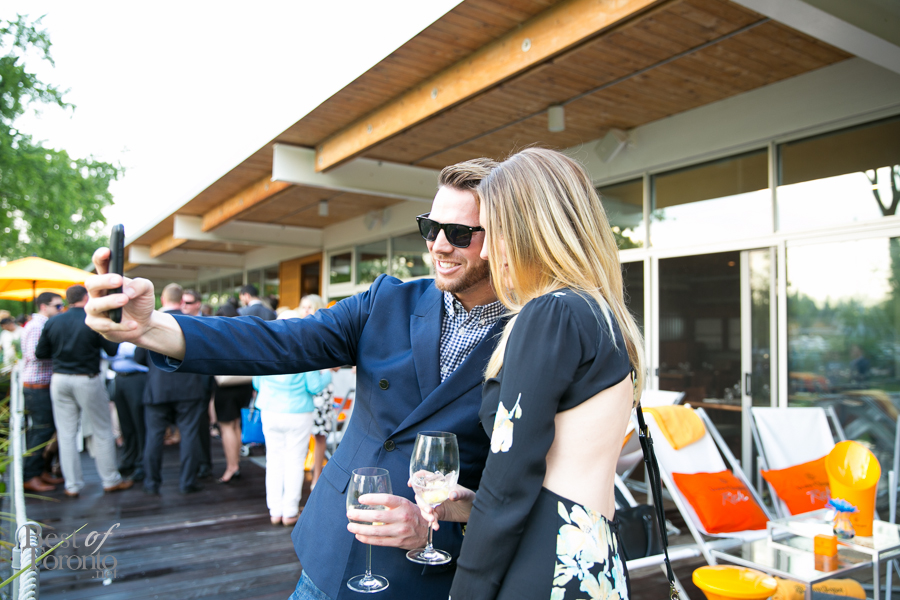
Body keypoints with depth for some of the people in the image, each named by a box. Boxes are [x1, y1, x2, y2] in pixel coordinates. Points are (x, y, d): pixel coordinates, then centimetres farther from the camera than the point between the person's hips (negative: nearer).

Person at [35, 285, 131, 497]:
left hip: (60, 380, 4)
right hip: (87, 380, -3)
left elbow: (40, 353, 5)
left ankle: (72, 485, 15)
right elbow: (112, 350, -7)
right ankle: (111, 480, 16)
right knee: (102, 431, 8)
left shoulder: (52, 323, 1)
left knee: (66, 434, 10)